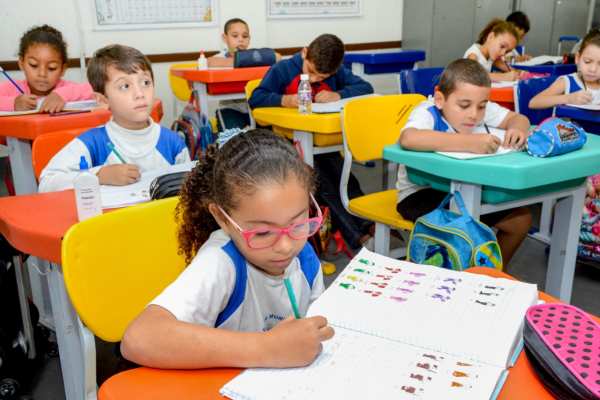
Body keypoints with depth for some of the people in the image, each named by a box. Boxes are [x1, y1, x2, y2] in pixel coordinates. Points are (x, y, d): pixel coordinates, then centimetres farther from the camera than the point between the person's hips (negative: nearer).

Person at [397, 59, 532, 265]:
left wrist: (518, 129, -21)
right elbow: (407, 139, -46)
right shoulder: (427, 113, -25)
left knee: (521, 219, 3)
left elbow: (517, 118, 6)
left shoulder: (483, 110, -5)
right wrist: (468, 142, -52)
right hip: (421, 194, -7)